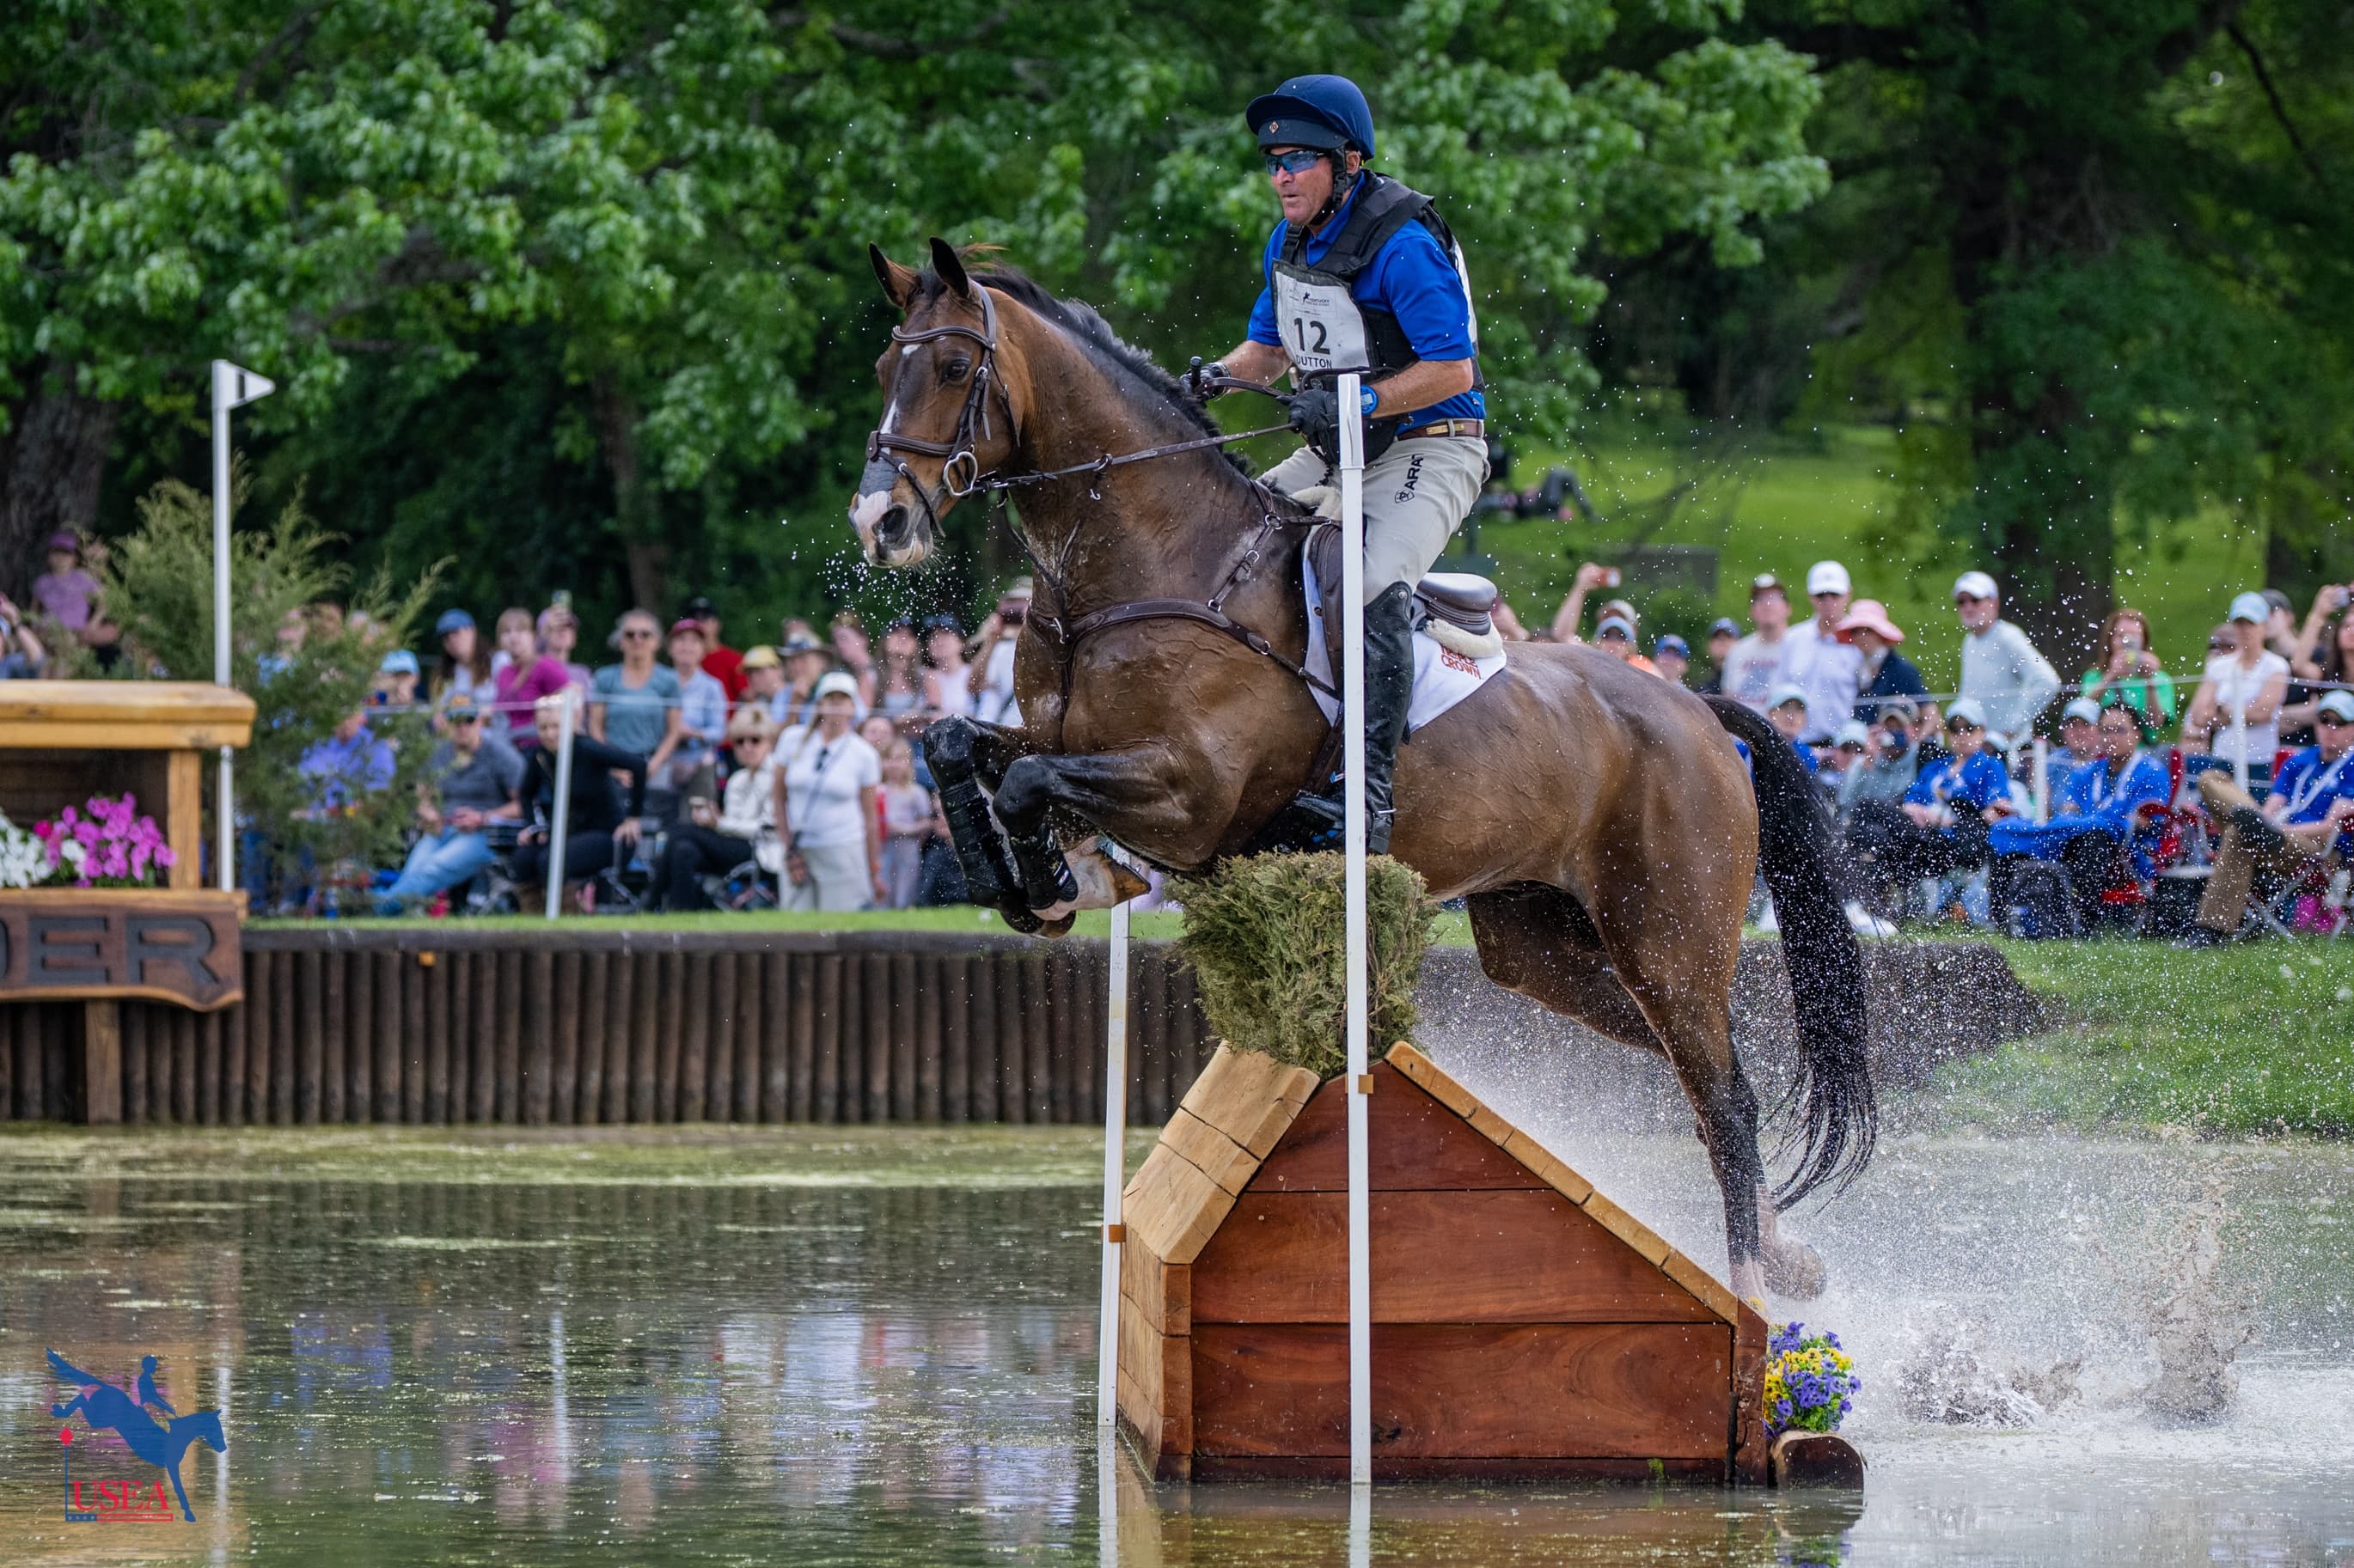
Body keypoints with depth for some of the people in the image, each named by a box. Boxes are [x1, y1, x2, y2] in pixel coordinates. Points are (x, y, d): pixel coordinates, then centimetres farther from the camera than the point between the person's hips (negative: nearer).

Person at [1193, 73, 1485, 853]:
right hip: (1336, 452, 9)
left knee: (1374, 587, -31)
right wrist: (1218, 374, -4)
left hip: (1430, 450, -9)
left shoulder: (1402, 246, -20)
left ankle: (1372, 783, -32)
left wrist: (1362, 402, -32)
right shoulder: (1288, 242, 6)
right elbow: (1271, 345, 18)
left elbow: (1451, 369, -22)